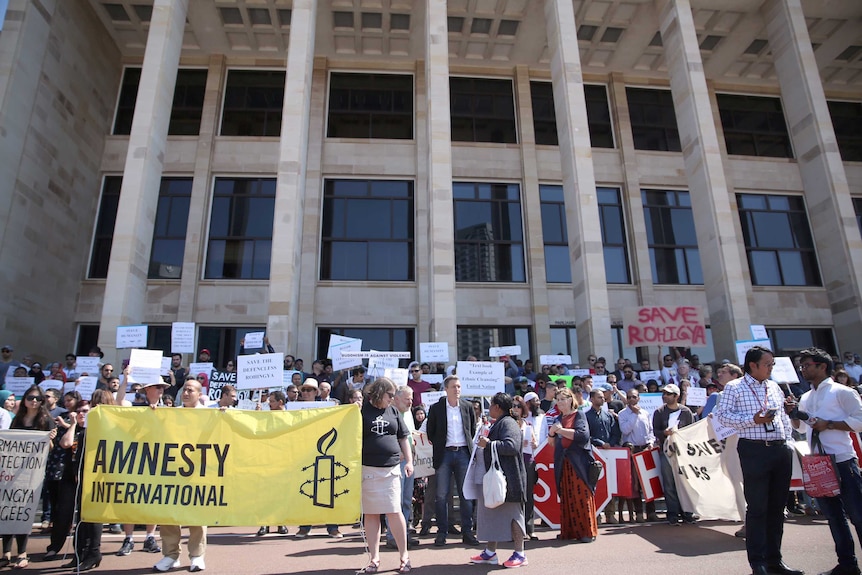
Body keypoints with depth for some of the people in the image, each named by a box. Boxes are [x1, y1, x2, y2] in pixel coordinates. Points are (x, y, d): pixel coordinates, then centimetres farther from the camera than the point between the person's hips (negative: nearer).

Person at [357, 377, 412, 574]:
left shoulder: (393, 411, 11)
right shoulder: (362, 410, -1)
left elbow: (403, 437, 17)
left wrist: (409, 460, 9)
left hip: (391, 469, 2)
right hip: (367, 469, -2)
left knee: (394, 512, -1)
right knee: (370, 514, 6)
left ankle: (404, 556, 12)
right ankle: (374, 559, 17)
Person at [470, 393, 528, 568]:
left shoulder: (508, 423, -13)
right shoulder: (497, 424, 18)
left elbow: (511, 446, -28)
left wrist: (489, 444, -25)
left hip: (506, 478, -10)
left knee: (511, 514, -1)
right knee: (490, 513, 12)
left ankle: (520, 554, 9)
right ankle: (490, 552, 20)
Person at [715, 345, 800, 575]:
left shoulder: (774, 387, 15)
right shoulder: (734, 387, -3)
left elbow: (784, 417, 21)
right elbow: (723, 414, -9)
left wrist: (788, 441, 11)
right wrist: (753, 420, -18)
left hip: (781, 450, 6)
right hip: (754, 450, -6)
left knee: (777, 507, 12)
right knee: (757, 508, -2)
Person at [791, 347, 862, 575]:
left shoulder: (841, 392, -5)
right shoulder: (806, 398, 14)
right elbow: (799, 425, 26)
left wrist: (829, 424, -17)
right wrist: (792, 413, 7)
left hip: (842, 461, -7)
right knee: (833, 516, 14)